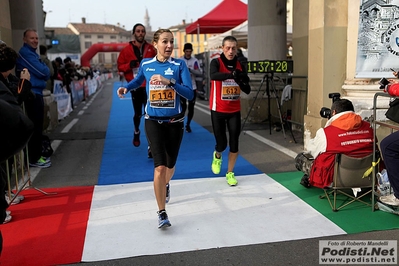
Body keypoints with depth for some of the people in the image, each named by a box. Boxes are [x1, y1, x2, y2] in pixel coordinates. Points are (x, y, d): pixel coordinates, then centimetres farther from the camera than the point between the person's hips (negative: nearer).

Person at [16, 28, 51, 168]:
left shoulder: (32, 52, 20)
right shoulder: (26, 53, -13)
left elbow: (44, 73, 20)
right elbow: (42, 71, -18)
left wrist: (44, 71, 0)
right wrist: (45, 69, 2)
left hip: (36, 93, 11)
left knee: (38, 126, 15)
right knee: (35, 127, -7)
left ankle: (37, 155, 23)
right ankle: (33, 159, 0)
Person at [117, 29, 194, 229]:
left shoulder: (179, 65, -7)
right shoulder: (145, 64, -1)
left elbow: (190, 94, -16)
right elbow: (138, 81, 22)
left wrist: (170, 81, -28)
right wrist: (126, 88, 2)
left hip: (175, 122, 0)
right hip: (153, 122, 0)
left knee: (170, 165, 16)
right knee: (160, 167, -12)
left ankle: (166, 185, 53)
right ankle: (162, 213, 1)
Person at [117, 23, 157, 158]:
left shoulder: (151, 49, 2)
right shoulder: (126, 50, 0)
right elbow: (119, 66, 2)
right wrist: (129, 65, -16)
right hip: (135, 86, 1)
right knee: (138, 113, 15)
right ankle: (136, 132, 49)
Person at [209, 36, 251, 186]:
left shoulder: (240, 65, 2)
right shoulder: (216, 62, -10)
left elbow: (247, 90, 0)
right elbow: (213, 75, -34)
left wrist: (241, 82, -20)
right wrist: (232, 74, -48)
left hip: (235, 110, 3)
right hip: (218, 110, -3)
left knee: (234, 143, 3)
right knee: (222, 143, 1)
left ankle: (230, 173, 22)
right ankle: (217, 156, 38)